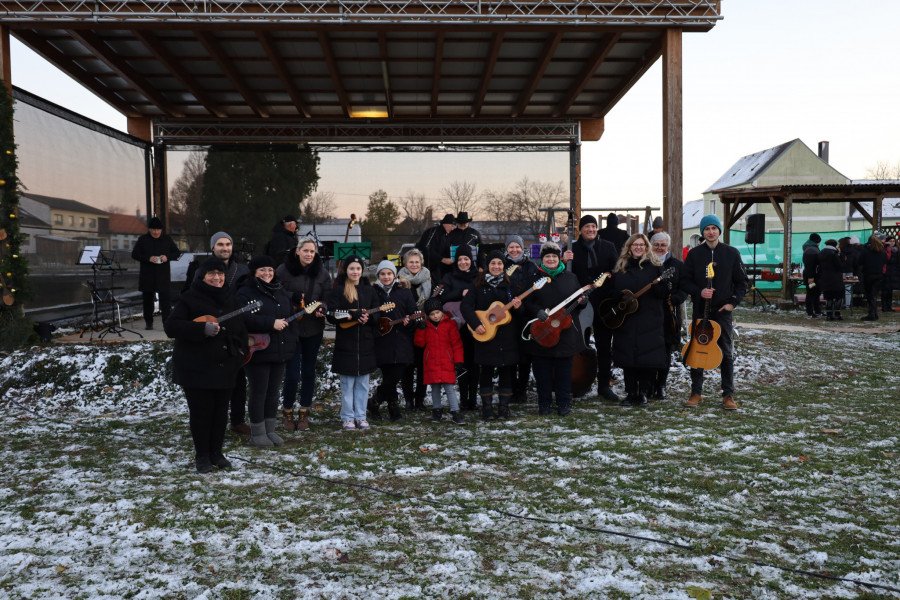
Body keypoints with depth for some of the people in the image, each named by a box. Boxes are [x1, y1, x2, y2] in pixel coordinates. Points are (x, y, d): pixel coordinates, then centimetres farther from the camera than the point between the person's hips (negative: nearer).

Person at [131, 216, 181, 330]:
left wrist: (167, 257, -11)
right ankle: (149, 323, 20)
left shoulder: (167, 240, 8)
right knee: (147, 299, 9)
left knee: (165, 299, -10)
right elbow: (134, 254, 1)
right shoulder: (143, 240, 5)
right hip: (147, 276, 1)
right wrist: (148, 258, -16)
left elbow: (177, 253, 10)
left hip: (163, 275, -1)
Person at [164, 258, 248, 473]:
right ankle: (202, 456, 13)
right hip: (195, 368, -5)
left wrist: (239, 350, 6)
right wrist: (202, 329, -24)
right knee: (201, 411, -1)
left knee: (221, 411, 8)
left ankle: (216, 453, 21)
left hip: (224, 368, 6)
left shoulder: (230, 300, 14)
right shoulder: (190, 299, -5)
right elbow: (170, 326, -14)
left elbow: (241, 330, 24)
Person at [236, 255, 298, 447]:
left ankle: (270, 430, 22)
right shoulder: (246, 292, -9)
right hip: (257, 351, -7)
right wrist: (271, 323, -24)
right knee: (258, 392, 1)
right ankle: (257, 433, 12)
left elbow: (290, 314, 23)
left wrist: (291, 341, 13)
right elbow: (244, 318, -24)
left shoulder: (281, 291, 15)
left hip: (280, 351, 7)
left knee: (273, 391, 12)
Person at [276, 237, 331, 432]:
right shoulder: (283, 270, -6)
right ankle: (287, 412, 18)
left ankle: (304, 413, 25)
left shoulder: (321, 272, 2)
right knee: (292, 373, -4)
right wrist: (292, 298, -22)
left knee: (309, 371, 11)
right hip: (291, 327, -3)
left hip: (314, 329, 3)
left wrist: (322, 308, -16)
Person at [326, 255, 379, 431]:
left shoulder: (369, 290, 11)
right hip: (345, 343, -3)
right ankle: (347, 417, 13)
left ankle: (360, 416, 18)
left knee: (363, 382, 8)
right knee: (347, 382, 2)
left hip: (366, 343, 3)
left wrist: (367, 318, -13)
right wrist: (354, 315, -21)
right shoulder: (337, 290, 0)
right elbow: (332, 314, -9)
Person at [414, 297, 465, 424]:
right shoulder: (426, 325, 8)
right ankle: (437, 409, 24)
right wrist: (421, 330, -7)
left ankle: (455, 412, -2)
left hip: (447, 362, -3)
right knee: (435, 387, 9)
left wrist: (458, 361, -4)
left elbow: (457, 343, 1)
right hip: (432, 363, 3)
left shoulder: (450, 324, 0)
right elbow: (419, 343, 6)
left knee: (449, 387, -7)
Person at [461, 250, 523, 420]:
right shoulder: (479, 284, 2)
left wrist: (518, 306, -11)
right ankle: (487, 408, 12)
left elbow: (519, 305, 13)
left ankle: (504, 407, 15)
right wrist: (475, 324, -16)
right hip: (484, 334, -2)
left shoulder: (510, 284, 8)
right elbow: (465, 306, -4)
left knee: (507, 371, 4)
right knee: (486, 371, 3)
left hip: (507, 335, 2)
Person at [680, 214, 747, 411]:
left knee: (727, 353, 3)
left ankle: (728, 395, 12)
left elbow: (741, 281, 6)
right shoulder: (694, 254, 2)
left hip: (723, 310, 0)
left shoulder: (732, 253, 2)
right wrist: (699, 292, -15)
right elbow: (684, 281, 2)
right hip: (700, 310, 0)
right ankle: (696, 392, 15)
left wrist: (733, 302, -5)